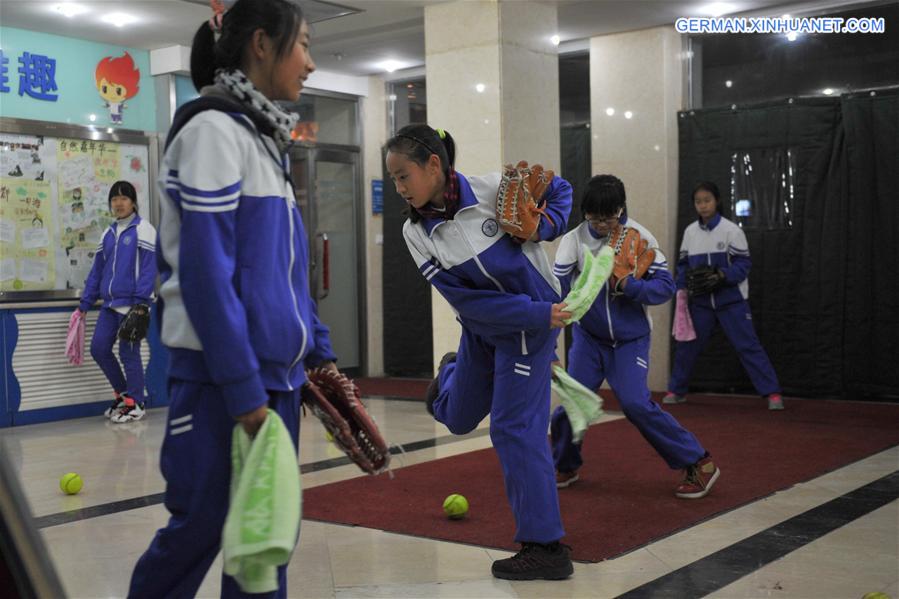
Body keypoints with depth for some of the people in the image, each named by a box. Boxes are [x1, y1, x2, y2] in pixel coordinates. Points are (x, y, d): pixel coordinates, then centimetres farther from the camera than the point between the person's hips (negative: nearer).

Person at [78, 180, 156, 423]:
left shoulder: (143, 229, -5)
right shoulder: (108, 233, 15)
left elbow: (149, 267, -12)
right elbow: (97, 269, 16)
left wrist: (140, 302, -20)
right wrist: (85, 304, 13)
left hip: (132, 304, -7)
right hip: (110, 304, 7)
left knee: (128, 353, -2)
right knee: (99, 348, 5)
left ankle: (136, 404, 11)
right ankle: (123, 394, 22)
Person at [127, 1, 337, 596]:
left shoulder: (265, 139, 15)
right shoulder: (214, 128, -12)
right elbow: (205, 271, -19)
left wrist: (318, 351, 11)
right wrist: (241, 390, -20)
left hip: (277, 369, 8)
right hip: (221, 374, -8)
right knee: (202, 523, 1)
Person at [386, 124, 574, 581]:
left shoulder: (495, 190, -21)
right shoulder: (415, 232, -13)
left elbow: (559, 189, -1)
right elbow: (469, 300, -19)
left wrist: (543, 226, -21)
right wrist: (539, 315, -25)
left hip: (532, 325, -4)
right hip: (480, 328, 4)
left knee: (513, 427, -8)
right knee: (457, 419, 18)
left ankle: (546, 547, 2)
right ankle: (450, 370, 56)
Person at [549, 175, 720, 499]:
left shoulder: (639, 237, -13)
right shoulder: (574, 239, -12)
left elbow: (666, 285, -11)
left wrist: (629, 286, -29)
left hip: (630, 338, -2)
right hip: (588, 335, 2)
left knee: (636, 403, -13)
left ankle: (699, 463, 0)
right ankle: (565, 466, 25)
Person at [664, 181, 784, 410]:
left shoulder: (731, 230, -9)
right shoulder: (690, 232, 5)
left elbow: (743, 263, -10)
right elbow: (683, 265, 11)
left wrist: (724, 275, -26)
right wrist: (682, 286, -5)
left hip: (731, 299, -4)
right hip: (701, 301, 4)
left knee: (747, 344, -8)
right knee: (687, 344, 9)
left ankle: (772, 392, -3)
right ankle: (676, 390, 26)